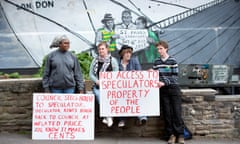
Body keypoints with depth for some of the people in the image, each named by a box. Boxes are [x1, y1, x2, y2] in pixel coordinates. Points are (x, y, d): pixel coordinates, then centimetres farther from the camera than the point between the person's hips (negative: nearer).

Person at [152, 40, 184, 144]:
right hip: (163, 90, 3)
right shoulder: (156, 62, 7)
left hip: (173, 89, -3)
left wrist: (164, 83, -20)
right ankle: (171, 134, 11)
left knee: (177, 112, -3)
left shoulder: (173, 61, -4)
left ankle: (180, 134, 5)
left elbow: (174, 76, -9)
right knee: (167, 112, 2)